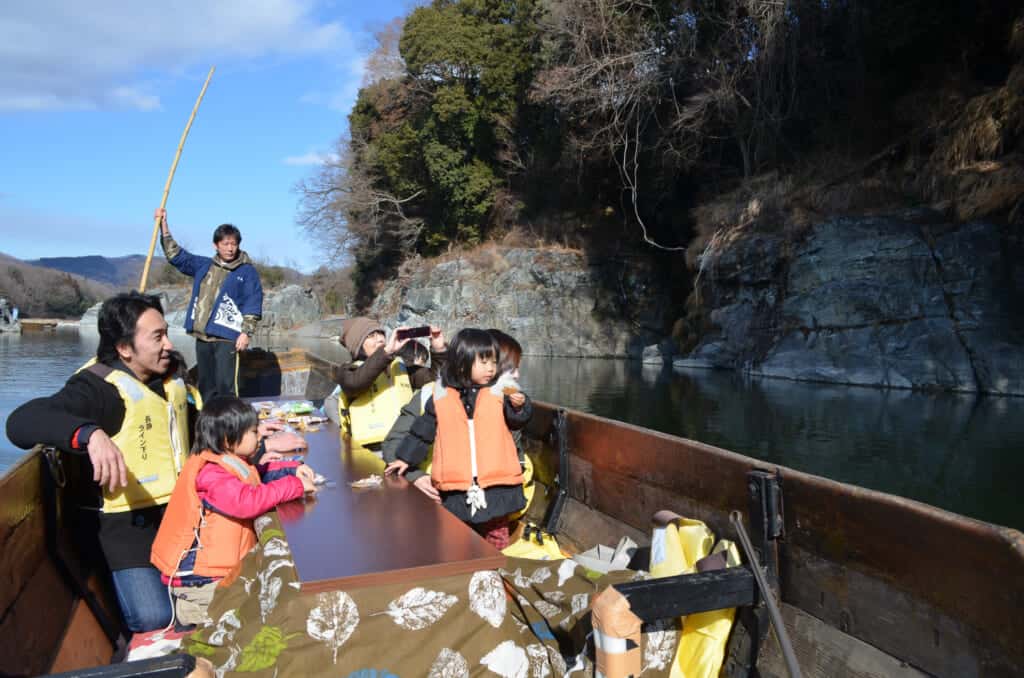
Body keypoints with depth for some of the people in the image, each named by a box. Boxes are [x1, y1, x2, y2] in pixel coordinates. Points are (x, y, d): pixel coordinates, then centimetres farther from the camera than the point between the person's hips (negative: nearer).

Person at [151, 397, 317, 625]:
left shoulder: (235, 464, 9)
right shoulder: (209, 473, -20)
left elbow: (261, 472, 26)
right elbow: (246, 501, -34)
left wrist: (293, 469, 7)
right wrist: (295, 486, -28)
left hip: (227, 566, 9)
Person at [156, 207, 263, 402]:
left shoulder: (247, 271, -1)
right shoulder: (203, 266, 15)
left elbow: (253, 305, -5)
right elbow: (175, 255, 22)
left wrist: (246, 332, -12)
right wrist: (164, 225, 16)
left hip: (227, 337, -6)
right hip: (202, 337, 6)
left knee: (226, 385, -13)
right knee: (206, 385, 12)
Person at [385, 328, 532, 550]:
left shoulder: (499, 391, -1)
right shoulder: (441, 395, 1)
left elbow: (516, 421, -1)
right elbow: (422, 430, 11)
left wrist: (519, 406, -21)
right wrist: (405, 458, 15)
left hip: (496, 483, 0)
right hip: (456, 484, 1)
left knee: (496, 537, 13)